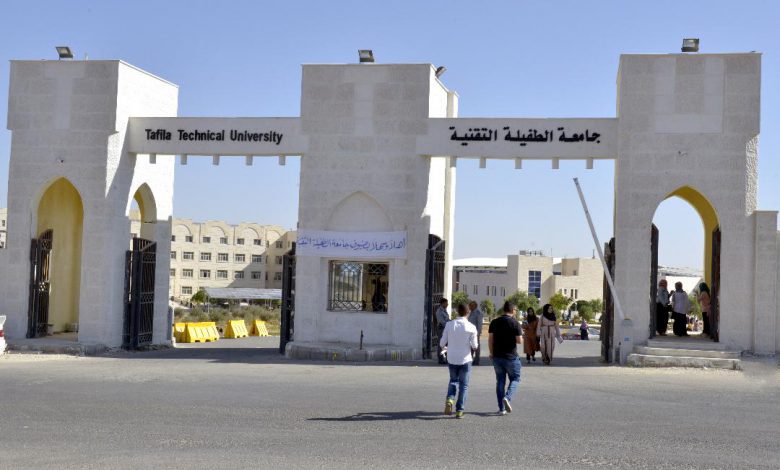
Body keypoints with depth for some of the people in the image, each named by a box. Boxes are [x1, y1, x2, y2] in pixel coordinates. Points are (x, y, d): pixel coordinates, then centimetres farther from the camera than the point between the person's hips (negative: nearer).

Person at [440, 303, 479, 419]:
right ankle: (459, 410, 6)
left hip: (452, 359, 2)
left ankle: (450, 398, -4)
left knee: (453, 380, 22)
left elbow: (442, 343, -2)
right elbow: (474, 346, -8)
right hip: (465, 359, -2)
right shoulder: (471, 327, -10)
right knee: (464, 384, 10)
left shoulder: (449, 325, -5)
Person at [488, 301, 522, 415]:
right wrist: (520, 337, 9)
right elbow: (520, 341, -12)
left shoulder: (494, 322, 3)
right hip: (511, 357, -4)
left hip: (497, 356, 4)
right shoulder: (514, 323, -11)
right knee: (515, 379, 12)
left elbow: (490, 339, 3)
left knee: (500, 381, 10)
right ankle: (507, 398, -12)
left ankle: (501, 408, 10)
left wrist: (491, 353, 14)